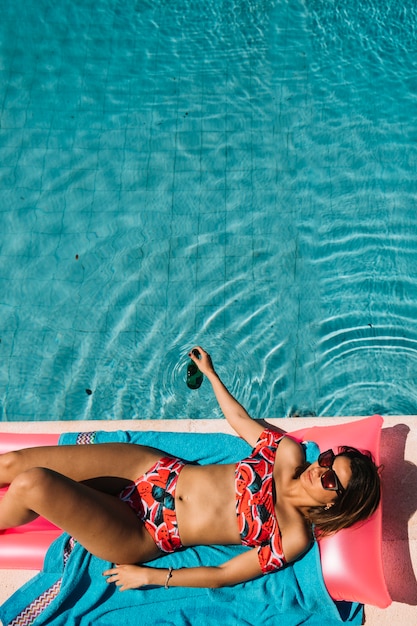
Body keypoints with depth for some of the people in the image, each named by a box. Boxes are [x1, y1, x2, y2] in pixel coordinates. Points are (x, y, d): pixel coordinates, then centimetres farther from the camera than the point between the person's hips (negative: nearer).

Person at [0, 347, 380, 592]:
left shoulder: (294, 540, -13)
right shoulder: (289, 452, -3)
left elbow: (223, 576, -10)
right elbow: (240, 420, 11)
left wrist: (152, 576, -8)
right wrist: (211, 373, 17)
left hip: (141, 536, -4)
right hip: (155, 468, 5)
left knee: (32, 484, -21)